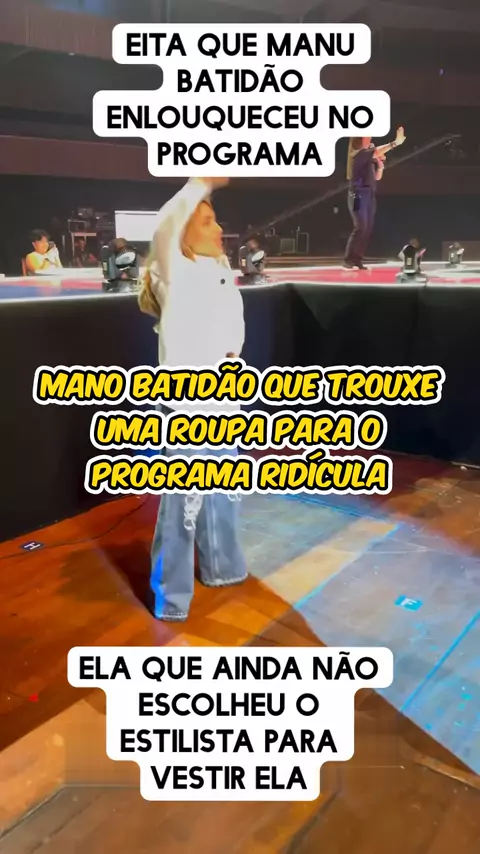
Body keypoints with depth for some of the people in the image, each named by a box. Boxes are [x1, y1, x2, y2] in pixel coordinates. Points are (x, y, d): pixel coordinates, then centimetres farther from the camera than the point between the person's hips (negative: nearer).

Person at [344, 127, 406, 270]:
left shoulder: (370, 158, 18)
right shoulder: (357, 154, -7)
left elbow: (377, 177, 18)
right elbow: (377, 151, -20)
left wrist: (380, 163, 2)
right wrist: (395, 143, -23)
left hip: (370, 195, 8)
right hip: (359, 195, -8)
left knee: (368, 229, 2)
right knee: (360, 228, -16)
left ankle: (357, 260, 5)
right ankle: (348, 260, -15)